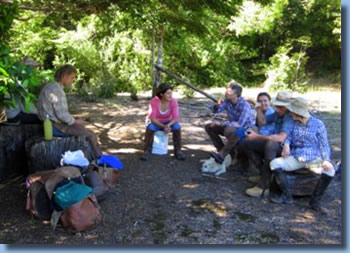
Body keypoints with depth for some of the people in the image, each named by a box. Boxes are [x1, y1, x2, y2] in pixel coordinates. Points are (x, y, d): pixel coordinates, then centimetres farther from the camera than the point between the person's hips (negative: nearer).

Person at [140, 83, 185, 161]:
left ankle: (178, 150, -15)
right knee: (150, 127, -35)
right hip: (155, 123, -2)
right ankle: (147, 151, -20)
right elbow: (152, 118, -27)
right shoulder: (154, 101, -25)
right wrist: (163, 127, -38)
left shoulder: (173, 101, -19)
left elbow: (176, 118, -23)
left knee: (177, 127, -28)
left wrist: (168, 125, -42)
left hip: (168, 123, 2)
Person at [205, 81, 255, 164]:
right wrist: (218, 105, -25)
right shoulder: (227, 101, -5)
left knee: (229, 130, -41)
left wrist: (221, 123, -34)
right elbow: (215, 110, -1)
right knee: (209, 127, -1)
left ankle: (222, 155, -27)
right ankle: (222, 149, 1)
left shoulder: (245, 105, -26)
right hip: (231, 126, 8)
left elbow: (240, 124, -34)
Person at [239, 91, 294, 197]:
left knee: (271, 144, -41)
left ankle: (263, 186, -37)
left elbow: (281, 138, -37)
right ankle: (264, 172, 5)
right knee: (245, 144, 1)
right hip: (273, 144, 9)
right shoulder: (278, 113, 3)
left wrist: (257, 136, -32)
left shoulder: (290, 117, -23)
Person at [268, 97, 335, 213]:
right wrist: (286, 144, -18)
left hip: (314, 159, -2)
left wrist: (326, 160, -14)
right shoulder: (293, 123, 9)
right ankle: (287, 196, -14)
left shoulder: (318, 124, 1)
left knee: (330, 171, -31)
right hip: (296, 157, 3)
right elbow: (288, 135, 7)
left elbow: (324, 144, 0)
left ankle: (315, 200, -14)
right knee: (274, 163, -21)